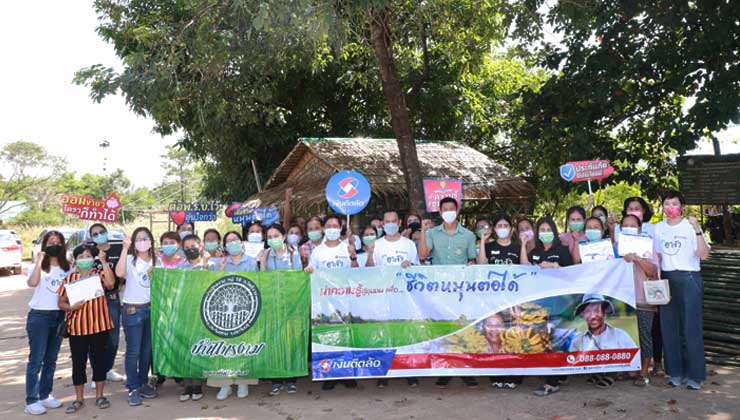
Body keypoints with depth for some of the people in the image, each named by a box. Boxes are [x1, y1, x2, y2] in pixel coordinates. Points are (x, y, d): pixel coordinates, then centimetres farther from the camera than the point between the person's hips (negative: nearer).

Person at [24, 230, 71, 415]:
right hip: (39, 316, -4)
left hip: (59, 316, 4)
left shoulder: (67, 267, 8)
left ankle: (45, 395, 22)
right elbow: (31, 283, -24)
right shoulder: (39, 266, -3)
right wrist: (39, 261, -24)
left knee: (51, 359, 12)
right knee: (36, 360, -2)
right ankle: (31, 401, 4)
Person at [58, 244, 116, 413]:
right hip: (77, 327, 1)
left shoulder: (99, 275, 1)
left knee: (99, 359, 7)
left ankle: (99, 395, 20)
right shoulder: (70, 278, 5)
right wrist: (71, 307, -15)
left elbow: (111, 283, -21)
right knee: (78, 362, 9)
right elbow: (61, 302, 7)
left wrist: (104, 261, -18)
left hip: (99, 325, -1)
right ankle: (79, 398, 21)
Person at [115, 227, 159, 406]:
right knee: (133, 351, 1)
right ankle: (133, 388, 11)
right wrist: (125, 248, -28)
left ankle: (143, 383, 26)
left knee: (147, 349, 12)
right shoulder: (130, 259, -6)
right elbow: (120, 273, -28)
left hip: (152, 308, 5)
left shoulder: (156, 261, 8)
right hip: (132, 310, -5)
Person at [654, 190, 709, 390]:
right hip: (666, 279, 4)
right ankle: (675, 372, 16)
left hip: (689, 279, -4)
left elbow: (703, 255, -12)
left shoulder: (690, 226, -2)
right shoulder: (658, 228, 11)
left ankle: (695, 375, 5)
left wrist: (697, 230, -21)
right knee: (669, 327, 5)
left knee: (691, 327, -5)